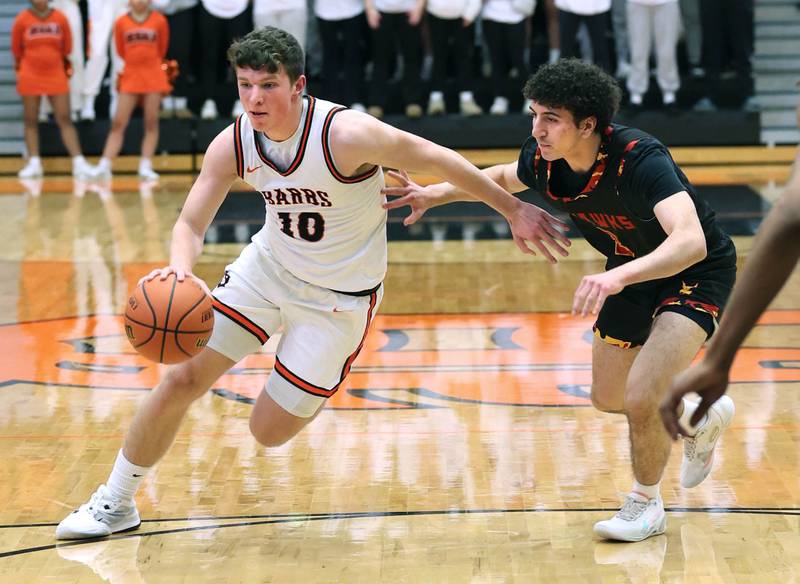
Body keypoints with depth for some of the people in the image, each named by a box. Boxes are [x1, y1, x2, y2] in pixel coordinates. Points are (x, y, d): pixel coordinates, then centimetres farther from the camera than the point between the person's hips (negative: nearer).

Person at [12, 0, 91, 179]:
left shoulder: (60, 18, -1)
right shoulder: (22, 20, -4)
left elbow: (67, 49, 8)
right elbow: (16, 49, 6)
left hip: (56, 76, 0)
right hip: (30, 77, 0)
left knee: (64, 119, -3)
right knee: (30, 121, 3)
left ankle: (79, 162, -7)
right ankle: (34, 163, 7)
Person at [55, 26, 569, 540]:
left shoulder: (346, 135, -30)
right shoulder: (232, 146, -15)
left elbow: (437, 159, -20)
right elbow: (191, 225, -12)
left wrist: (513, 209, -11)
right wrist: (180, 267, -36)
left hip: (340, 298, -4)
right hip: (267, 267, 4)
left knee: (269, 432, -2)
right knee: (183, 379, -3)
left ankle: (321, 383, 33)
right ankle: (115, 503, 14)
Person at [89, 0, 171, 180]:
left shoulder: (159, 21, 0)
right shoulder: (121, 23, 0)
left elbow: (162, 50, 11)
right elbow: (121, 51, 11)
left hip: (153, 76, 0)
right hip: (130, 77, 0)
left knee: (151, 123, -2)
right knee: (118, 123, -4)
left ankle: (145, 166, 0)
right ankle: (104, 165, -6)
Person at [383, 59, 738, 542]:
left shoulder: (639, 159, -38)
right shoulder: (543, 161, -17)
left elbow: (691, 242, -52)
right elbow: (503, 177, 10)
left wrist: (619, 276, -65)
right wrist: (435, 194, -2)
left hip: (697, 274, -8)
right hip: (633, 271, 8)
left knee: (641, 400, -21)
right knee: (609, 397, 18)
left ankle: (647, 506, 7)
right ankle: (703, 419, 47)